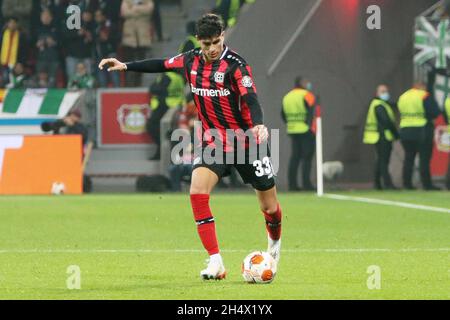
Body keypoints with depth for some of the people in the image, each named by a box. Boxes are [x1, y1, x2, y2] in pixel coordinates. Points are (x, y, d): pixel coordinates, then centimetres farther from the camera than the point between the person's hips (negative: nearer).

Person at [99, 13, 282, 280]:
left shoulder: (235, 65, -16)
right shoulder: (191, 61, 0)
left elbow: (251, 98, -28)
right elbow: (162, 65, 18)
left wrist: (259, 125, -46)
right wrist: (126, 66, 21)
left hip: (247, 142, -4)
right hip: (214, 143, 4)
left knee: (270, 207, 3)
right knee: (197, 191, -21)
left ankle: (275, 241, 41)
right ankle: (216, 263, -19)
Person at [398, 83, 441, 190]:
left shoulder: (403, 97, 15)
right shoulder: (425, 96, -6)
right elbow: (436, 112, -12)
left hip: (405, 132, 6)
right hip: (422, 132, -6)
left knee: (408, 158, 11)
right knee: (424, 159, -4)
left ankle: (407, 183, 9)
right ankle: (426, 184, -6)